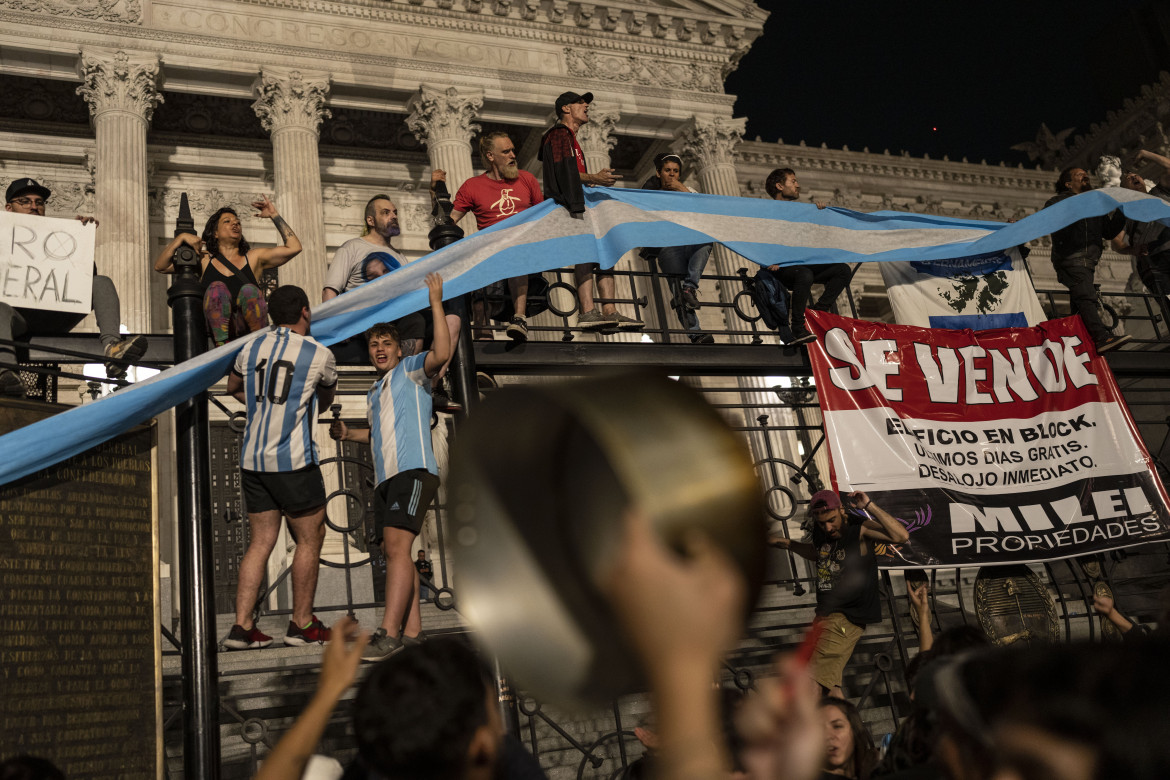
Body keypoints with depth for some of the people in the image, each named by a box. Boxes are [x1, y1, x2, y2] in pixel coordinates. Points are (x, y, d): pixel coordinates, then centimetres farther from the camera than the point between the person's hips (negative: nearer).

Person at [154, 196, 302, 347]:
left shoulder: (254, 258, 19)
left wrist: (274, 215, 13)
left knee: (249, 290, -29)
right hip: (220, 329, 1)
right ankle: (222, 346, -38)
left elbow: (293, 247, 10)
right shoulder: (204, 260, 22)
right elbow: (160, 266, 21)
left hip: (249, 328, -1)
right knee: (217, 288, -27)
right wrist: (181, 237, 13)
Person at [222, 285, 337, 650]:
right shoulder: (320, 355, -3)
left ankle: (242, 626, 7)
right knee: (309, 539, 7)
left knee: (261, 541, 11)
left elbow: (233, 387, 29)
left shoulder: (250, 349, 9)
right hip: (293, 460, -5)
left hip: (251, 459, 6)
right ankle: (302, 625, 12)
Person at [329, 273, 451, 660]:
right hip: (385, 478, 9)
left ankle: (389, 634, -24)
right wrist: (347, 433, 25)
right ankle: (412, 630, 6)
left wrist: (436, 303, -13)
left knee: (396, 546, -20)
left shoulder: (412, 370, 6)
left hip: (414, 471, -9)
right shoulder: (375, 391, 28)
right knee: (394, 552, 4)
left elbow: (442, 354, -16)